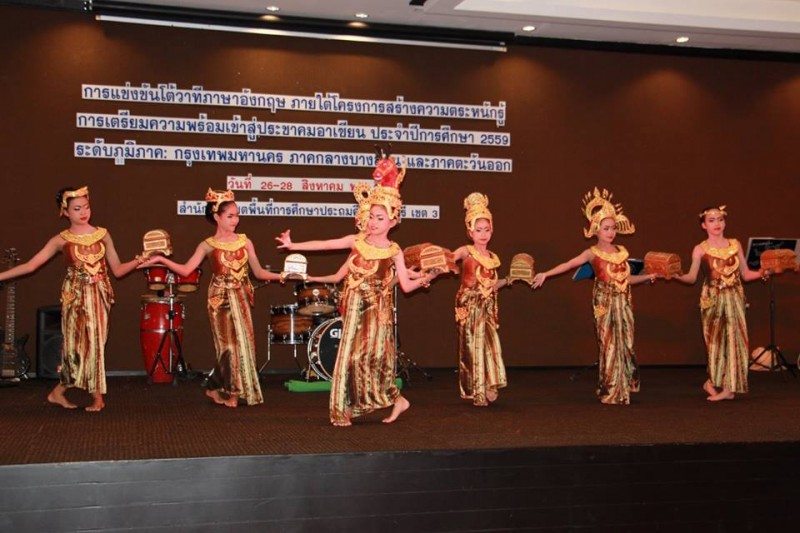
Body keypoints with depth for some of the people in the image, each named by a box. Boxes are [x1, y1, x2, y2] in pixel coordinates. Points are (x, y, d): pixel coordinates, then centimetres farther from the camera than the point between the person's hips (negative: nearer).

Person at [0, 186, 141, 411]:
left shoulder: (103, 234, 4)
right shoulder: (61, 240, 0)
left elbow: (117, 270, 7)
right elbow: (30, 265, -2)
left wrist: (139, 261, -10)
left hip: (99, 295, 2)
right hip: (75, 296, -2)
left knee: (94, 342, 0)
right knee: (77, 343, -3)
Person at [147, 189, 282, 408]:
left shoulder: (244, 241, 6)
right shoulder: (208, 245, -1)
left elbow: (258, 272, 7)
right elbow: (185, 270, -5)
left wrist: (281, 276, -6)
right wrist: (162, 260, -14)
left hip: (241, 299, 3)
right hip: (220, 300, -3)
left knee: (243, 342, 1)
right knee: (228, 345, -2)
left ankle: (238, 389, 15)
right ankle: (222, 390, 14)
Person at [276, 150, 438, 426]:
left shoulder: (393, 251, -3)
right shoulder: (357, 241, 2)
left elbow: (406, 286, -5)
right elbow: (324, 244, 3)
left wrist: (426, 278, -17)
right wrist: (293, 245, 2)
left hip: (378, 312, -3)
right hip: (355, 310, 3)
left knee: (370, 356, -10)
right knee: (351, 356, 3)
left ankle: (396, 400, 9)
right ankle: (346, 408, 12)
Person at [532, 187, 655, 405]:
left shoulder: (621, 251, 10)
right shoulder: (592, 253, -3)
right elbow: (569, 264, -13)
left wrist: (646, 277, 9)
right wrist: (545, 274, -23)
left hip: (623, 302, 4)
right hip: (604, 303, -4)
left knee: (625, 343, 5)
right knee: (609, 344, -1)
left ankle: (624, 388, 16)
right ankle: (611, 391, 9)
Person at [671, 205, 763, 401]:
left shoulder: (735, 245, 7)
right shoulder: (700, 250, -1)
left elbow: (745, 274, 8)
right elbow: (691, 278, -3)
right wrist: (676, 276, -21)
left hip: (734, 298, 3)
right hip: (712, 300, -3)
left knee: (734, 339, 0)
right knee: (716, 340, 1)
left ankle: (715, 383, 8)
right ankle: (723, 386, 14)